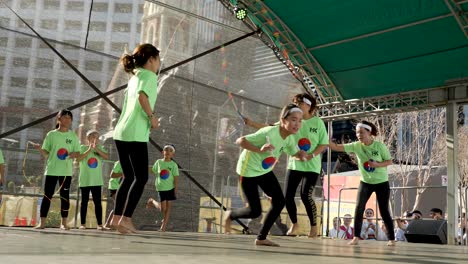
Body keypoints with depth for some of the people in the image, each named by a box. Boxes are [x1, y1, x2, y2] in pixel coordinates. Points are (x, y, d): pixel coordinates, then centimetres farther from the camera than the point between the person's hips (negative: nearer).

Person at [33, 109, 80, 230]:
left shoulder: (73, 136, 8)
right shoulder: (51, 134, 5)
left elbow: (77, 152, 6)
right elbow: (46, 153, 4)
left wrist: (71, 154, -15)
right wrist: (39, 149, -16)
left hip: (66, 171, 1)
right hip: (51, 170, -1)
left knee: (65, 196, 3)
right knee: (47, 195, -2)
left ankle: (64, 222, 10)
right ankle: (42, 222, 1)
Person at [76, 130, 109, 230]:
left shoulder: (100, 148, 8)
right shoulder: (83, 147, 1)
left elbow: (107, 156, -9)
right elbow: (78, 159, -13)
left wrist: (96, 149, -17)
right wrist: (89, 150, -18)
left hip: (96, 181, 1)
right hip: (85, 180, -1)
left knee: (98, 202, 0)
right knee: (84, 201, 5)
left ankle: (100, 224, 2)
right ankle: (83, 224, 10)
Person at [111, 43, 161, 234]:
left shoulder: (134, 77, 20)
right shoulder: (150, 76, -4)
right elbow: (142, 96, -23)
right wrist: (152, 117, -14)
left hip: (121, 133, 8)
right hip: (136, 135, -8)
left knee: (129, 177, 14)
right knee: (141, 178, -5)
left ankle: (117, 218, 14)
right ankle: (125, 220, -10)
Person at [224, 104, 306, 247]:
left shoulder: (289, 138, -7)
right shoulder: (269, 133, -31)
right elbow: (240, 141, -32)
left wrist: (301, 154, -17)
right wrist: (260, 150, -46)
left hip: (265, 170, 8)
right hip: (248, 170, -8)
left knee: (279, 201, -4)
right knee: (255, 211, -8)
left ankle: (261, 238, 9)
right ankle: (230, 215, 24)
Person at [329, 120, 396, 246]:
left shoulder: (380, 146, -15)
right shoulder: (356, 146, -10)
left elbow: (389, 161, -8)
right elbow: (337, 147, -16)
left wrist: (377, 164, -25)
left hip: (381, 182, -2)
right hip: (365, 182, 2)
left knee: (384, 211, 2)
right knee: (359, 208, -11)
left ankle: (392, 239, 15)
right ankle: (356, 237, -5)